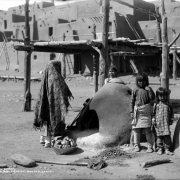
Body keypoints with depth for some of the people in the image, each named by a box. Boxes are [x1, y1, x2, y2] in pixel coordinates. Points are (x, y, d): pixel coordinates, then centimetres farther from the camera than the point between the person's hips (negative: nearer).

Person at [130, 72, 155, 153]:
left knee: (147, 129, -1)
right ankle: (136, 146, 14)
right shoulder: (135, 90, 5)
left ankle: (150, 146, 6)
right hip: (137, 111, 1)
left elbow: (152, 98, -7)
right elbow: (132, 101, 7)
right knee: (136, 129, 3)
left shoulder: (148, 89, 3)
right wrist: (132, 112, 4)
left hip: (146, 111, -1)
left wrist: (149, 90, -15)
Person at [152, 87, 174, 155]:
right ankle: (160, 148, 15)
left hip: (166, 123, 1)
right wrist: (153, 120, 0)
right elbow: (153, 113, 5)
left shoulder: (168, 105, 7)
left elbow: (171, 113, 15)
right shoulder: (156, 105, 2)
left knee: (167, 136, -4)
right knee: (159, 136, 4)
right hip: (158, 123, -1)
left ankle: (167, 149, 4)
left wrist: (171, 120, 12)